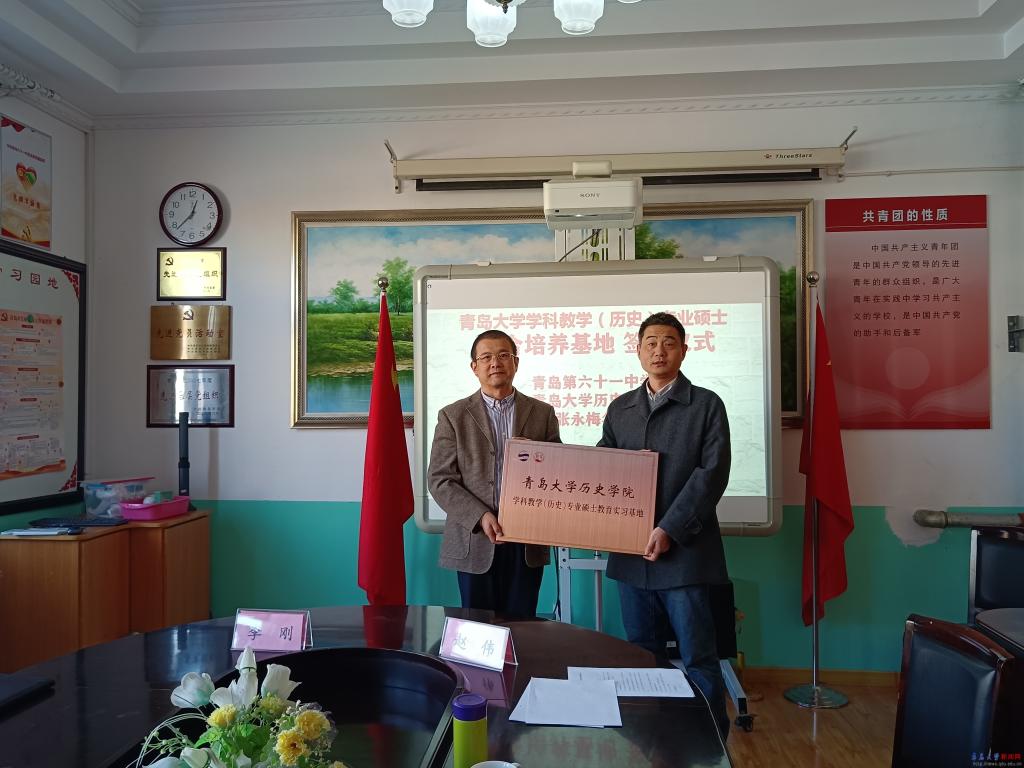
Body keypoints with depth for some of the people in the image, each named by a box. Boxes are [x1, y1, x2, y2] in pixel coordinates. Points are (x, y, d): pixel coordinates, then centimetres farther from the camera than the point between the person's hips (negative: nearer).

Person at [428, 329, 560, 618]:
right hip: (475, 542, -1)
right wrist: (480, 517, -15)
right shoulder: (453, 416, 2)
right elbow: (439, 479, -2)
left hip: (527, 543, 1)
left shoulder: (542, 413, 7)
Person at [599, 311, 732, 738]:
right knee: (643, 656, 15)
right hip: (631, 554, 5)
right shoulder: (619, 409, 12)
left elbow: (712, 474, -10)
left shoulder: (706, 405, -1)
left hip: (684, 553, -4)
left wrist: (669, 529, -16)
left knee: (698, 659, 3)